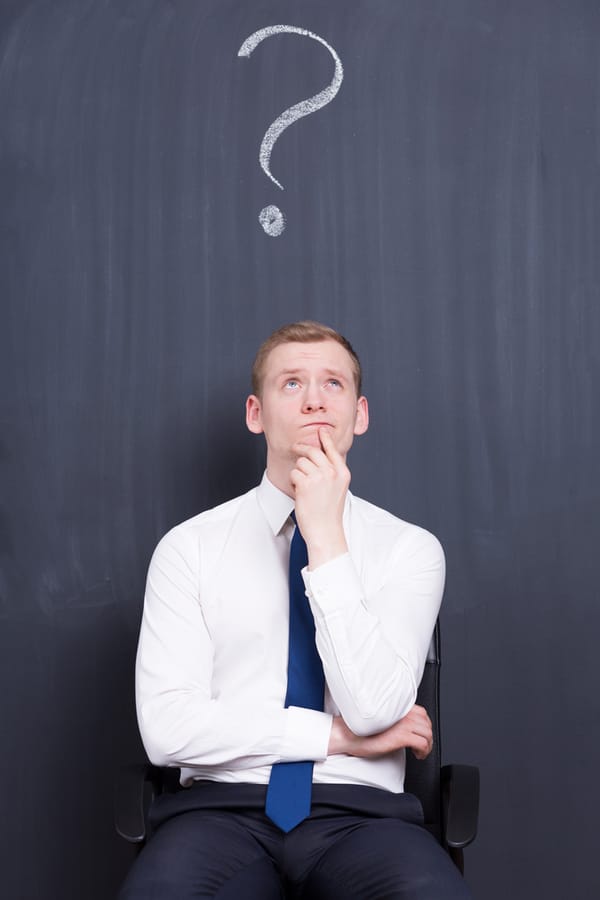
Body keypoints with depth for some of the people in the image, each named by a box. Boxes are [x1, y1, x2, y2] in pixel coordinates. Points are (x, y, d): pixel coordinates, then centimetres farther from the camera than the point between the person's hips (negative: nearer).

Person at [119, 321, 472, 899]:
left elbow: (375, 708, -9)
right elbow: (165, 728, -4)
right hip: (222, 810, 0)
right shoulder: (189, 547, 7)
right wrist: (335, 736, -5)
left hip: (358, 814, 0)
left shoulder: (410, 548, 7)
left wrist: (326, 538, -11)